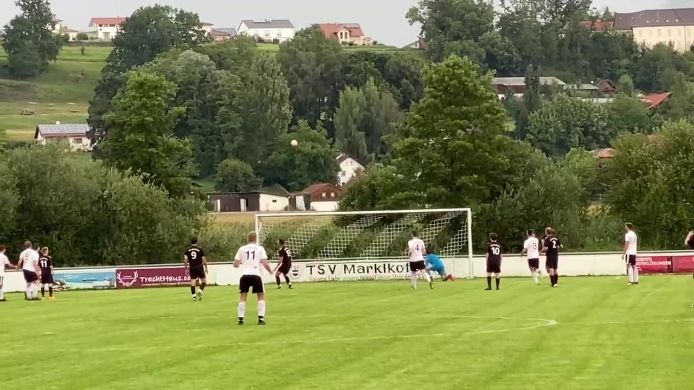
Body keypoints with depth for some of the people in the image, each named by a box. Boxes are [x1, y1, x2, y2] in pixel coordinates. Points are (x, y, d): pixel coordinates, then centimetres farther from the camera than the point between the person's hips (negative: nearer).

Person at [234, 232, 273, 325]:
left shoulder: (242, 249, 8)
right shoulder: (260, 249, 3)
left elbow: (235, 264, 8)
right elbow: (265, 264, -4)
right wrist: (270, 271, 15)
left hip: (244, 275, 2)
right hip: (256, 275, -1)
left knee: (242, 297, 11)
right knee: (261, 296, 12)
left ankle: (241, 319, 6)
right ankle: (261, 319, 4)